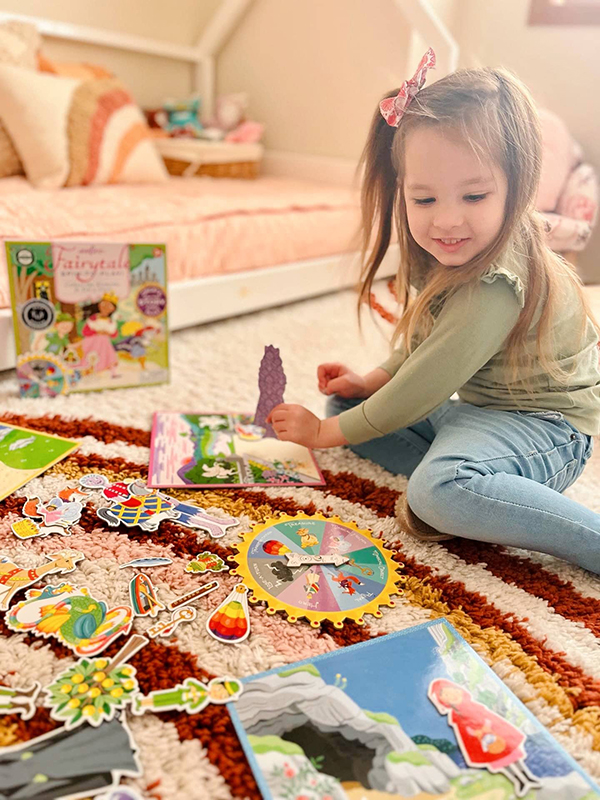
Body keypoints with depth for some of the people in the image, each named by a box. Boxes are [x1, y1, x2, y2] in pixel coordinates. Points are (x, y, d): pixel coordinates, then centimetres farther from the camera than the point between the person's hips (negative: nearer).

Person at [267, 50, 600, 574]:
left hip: (543, 428, -10)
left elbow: (423, 389, -25)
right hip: (476, 407, 10)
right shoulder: (451, 255, -1)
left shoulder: (495, 285, -29)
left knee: (442, 489, -39)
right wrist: (372, 381, 2)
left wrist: (326, 432, -13)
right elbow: (427, 342, 15)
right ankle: (465, 492, -10)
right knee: (348, 404, 6)